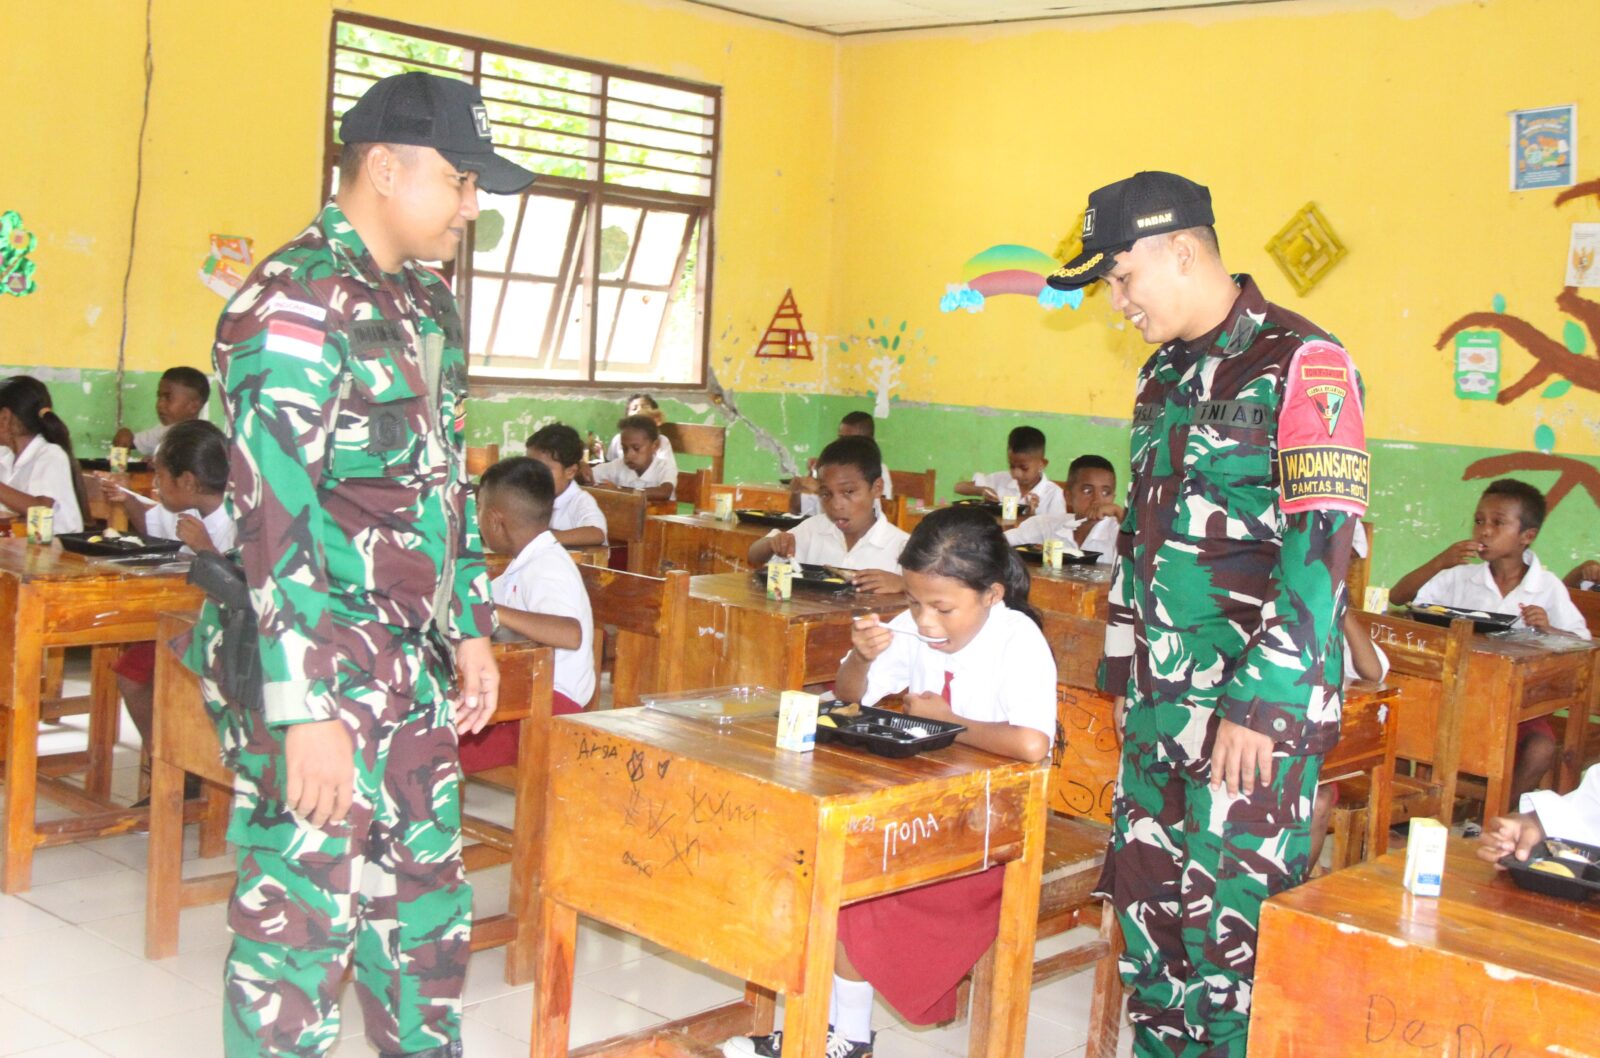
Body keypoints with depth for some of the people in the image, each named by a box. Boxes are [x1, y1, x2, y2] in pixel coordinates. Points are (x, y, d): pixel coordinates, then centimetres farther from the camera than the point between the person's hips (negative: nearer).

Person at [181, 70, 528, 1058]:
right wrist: (306, 712, -23)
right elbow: (274, 519, -21)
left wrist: (471, 628, 19)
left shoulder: (430, 303, 13)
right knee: (303, 919, 2)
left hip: (411, 669, 9)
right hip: (315, 670, -8)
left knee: (427, 901, 17)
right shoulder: (295, 300, -15)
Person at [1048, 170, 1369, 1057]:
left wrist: (1259, 703, -21)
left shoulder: (1299, 363, -11)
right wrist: (1124, 668, 18)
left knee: (1231, 924, -2)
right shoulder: (1165, 373, 14)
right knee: (1147, 904, 13)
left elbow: (1321, 548, -18)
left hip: (1254, 707, -8)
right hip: (1160, 700, 8)